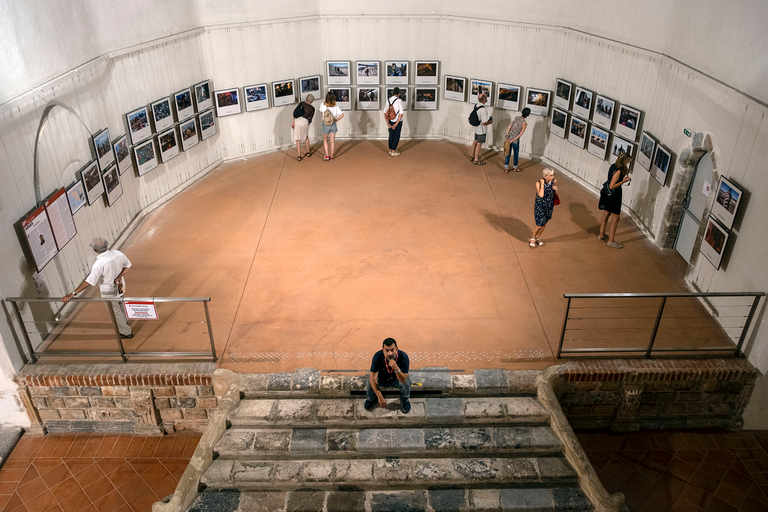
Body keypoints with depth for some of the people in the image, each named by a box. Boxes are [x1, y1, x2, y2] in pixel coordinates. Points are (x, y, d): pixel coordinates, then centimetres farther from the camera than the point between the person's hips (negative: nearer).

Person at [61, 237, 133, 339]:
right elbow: (128, 266, -1)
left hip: (109, 293, -6)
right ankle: (124, 321, 58)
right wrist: (118, 277, -10)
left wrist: (72, 294, -32)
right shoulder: (118, 254, -15)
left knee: (116, 312, 16)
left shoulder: (99, 264, -34)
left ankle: (126, 332, 34)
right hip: (120, 286, 6)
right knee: (120, 305, 32)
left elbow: (89, 282, -35)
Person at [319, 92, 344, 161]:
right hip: (333, 124, 1)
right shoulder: (335, 107, -10)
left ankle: (327, 155, 9)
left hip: (325, 124, -1)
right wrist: (336, 119, 0)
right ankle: (331, 156, 17)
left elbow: (321, 113, 5)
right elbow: (342, 114, -11)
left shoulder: (323, 105, -11)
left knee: (325, 140, 15)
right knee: (332, 141, 12)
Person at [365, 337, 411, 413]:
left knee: (406, 382, -32)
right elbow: (373, 377, -30)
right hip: (382, 379, 1)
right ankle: (371, 399, 7)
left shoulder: (403, 357, -32)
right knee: (370, 380, -29)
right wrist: (380, 397, -37)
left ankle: (405, 400, 4)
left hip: (396, 379, 0)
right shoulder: (378, 356, -31)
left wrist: (396, 368, -53)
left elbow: (403, 380, -34)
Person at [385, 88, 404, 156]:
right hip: (398, 121, -5)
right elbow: (401, 113, -21)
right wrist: (396, 124, -18)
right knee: (396, 136, 5)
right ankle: (393, 152, 6)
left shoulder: (388, 101, -2)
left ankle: (390, 150, 23)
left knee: (391, 136, 16)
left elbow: (385, 113, -3)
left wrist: (388, 123, -5)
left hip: (390, 121, 5)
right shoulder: (399, 101, -16)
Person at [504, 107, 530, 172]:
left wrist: (507, 137, 0)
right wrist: (512, 140, -11)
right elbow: (520, 134, -15)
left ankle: (506, 168, 17)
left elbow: (509, 127, -2)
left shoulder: (516, 118, 0)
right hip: (515, 140, -4)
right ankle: (515, 168, 29)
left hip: (509, 138, 4)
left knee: (508, 153, 13)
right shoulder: (524, 123, -13)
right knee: (516, 154, 16)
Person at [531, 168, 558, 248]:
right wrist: (542, 184, -31)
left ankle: (537, 238, 40)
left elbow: (555, 193, 6)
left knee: (544, 224, 17)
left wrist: (556, 189, -17)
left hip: (549, 206, 4)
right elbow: (541, 195, -35)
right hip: (539, 206, -4)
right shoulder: (538, 183, -22)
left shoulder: (554, 181, -12)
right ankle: (533, 239, 25)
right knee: (540, 225, -2)